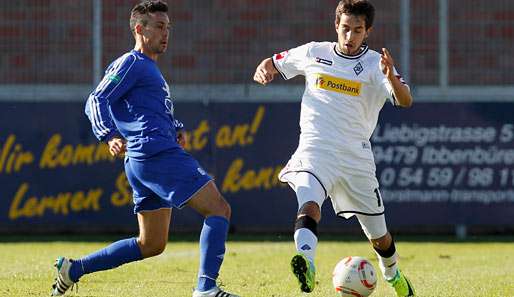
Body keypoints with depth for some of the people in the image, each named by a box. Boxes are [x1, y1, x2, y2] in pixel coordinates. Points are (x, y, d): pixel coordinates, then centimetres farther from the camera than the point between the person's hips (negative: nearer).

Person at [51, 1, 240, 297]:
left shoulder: (150, 68, 28)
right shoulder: (130, 64, -3)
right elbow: (96, 101, -11)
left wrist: (177, 129, 17)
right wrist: (110, 136, -28)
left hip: (143, 162, 10)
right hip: (157, 153, -10)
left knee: (151, 245, 13)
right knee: (219, 209, -13)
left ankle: (73, 269, 13)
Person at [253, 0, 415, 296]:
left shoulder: (375, 64, -3)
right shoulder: (313, 53, 5)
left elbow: (405, 101, -17)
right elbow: (275, 62, 21)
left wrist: (392, 78, -38)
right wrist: (263, 69, -4)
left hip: (356, 157, 0)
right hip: (315, 150, 0)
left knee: (378, 235, 12)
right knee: (309, 205, -33)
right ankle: (306, 266, -53)